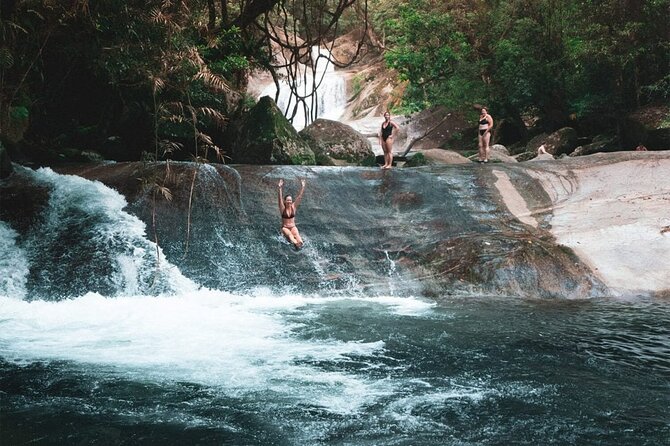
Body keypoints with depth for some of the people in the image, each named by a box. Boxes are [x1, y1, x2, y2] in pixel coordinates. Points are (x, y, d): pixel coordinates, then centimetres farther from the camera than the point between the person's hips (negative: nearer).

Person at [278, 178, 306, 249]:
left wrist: (302, 187, -11)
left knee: (296, 234, -31)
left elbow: (299, 197, -2)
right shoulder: (283, 208, -4)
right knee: (289, 234, -35)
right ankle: (295, 243, -65)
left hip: (293, 227, 3)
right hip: (285, 227, -3)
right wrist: (280, 188, -32)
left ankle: (300, 242, -61)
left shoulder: (293, 207, 4)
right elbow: (280, 198, -18)